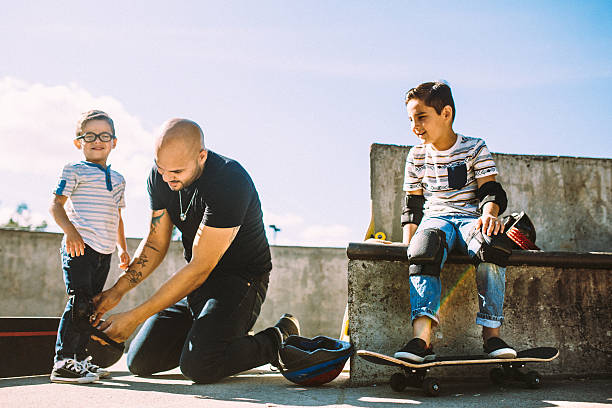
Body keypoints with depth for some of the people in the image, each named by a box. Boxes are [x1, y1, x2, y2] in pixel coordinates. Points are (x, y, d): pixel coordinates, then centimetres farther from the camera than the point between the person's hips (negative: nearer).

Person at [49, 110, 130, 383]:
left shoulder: (117, 179, 20)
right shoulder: (74, 171, 1)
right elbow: (56, 205, -6)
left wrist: (122, 247, 20)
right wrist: (70, 231, -21)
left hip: (104, 252, 7)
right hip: (79, 247, -7)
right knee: (79, 300, -14)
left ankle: (80, 359, 17)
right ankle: (62, 362, -11)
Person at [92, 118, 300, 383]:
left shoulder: (229, 183, -30)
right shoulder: (160, 175, -6)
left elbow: (199, 269, -28)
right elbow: (156, 244, 5)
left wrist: (134, 318, -26)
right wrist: (117, 290, -9)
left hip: (241, 277, -7)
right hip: (194, 281, 7)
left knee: (198, 367, -26)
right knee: (140, 362, -1)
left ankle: (279, 338, -1)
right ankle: (205, 332, 22)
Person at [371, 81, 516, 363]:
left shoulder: (475, 148, 6)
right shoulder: (417, 155, 14)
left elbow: (490, 190, -1)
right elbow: (413, 205, 15)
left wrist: (489, 213, -25)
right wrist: (408, 241, 0)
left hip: (470, 217, -1)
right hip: (435, 217, 1)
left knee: (491, 243, -39)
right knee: (424, 248, -38)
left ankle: (491, 333, -33)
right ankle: (422, 337, -51)